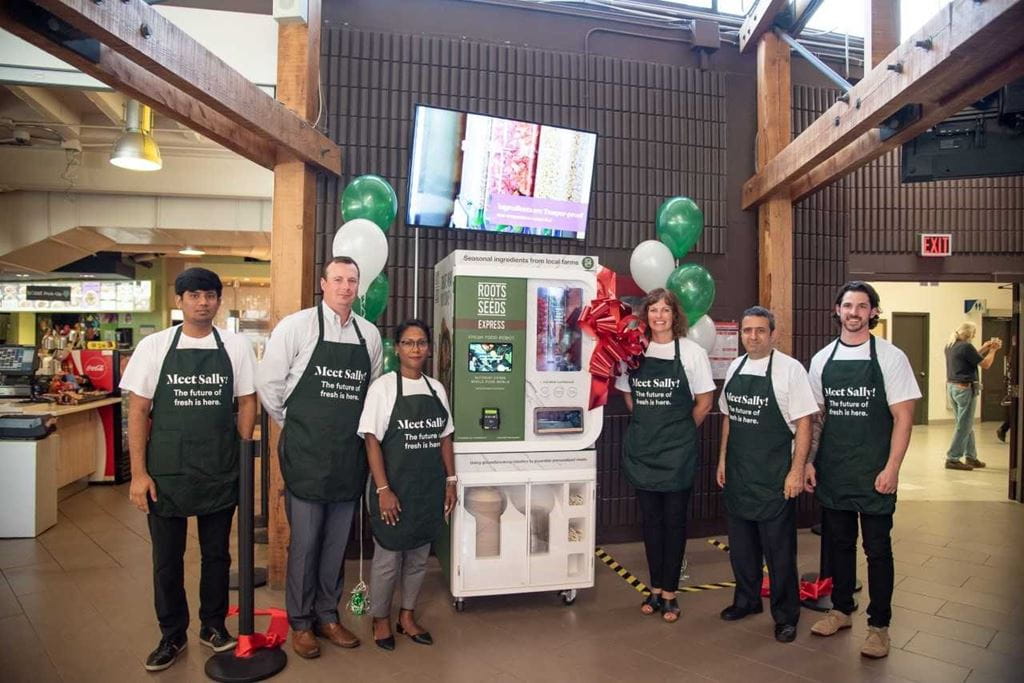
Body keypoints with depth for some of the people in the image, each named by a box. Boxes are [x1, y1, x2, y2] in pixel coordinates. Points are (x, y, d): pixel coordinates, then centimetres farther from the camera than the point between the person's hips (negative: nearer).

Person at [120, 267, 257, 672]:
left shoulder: (236, 346, -1)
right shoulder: (154, 346, -2)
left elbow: (247, 404, 4)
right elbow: (138, 411, -1)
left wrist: (242, 459, -1)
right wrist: (138, 473, -5)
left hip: (221, 472, 0)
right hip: (165, 472, 0)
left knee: (217, 554, 14)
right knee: (166, 559, 11)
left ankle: (213, 625, 33)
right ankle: (172, 635, 30)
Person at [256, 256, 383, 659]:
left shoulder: (369, 334, 5)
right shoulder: (296, 326, -7)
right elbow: (268, 383, -4)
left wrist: (357, 427, 12)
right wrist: (294, 427, 2)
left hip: (350, 455, 4)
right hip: (305, 454, -4)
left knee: (337, 542, 14)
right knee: (304, 542, 6)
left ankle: (327, 616, 30)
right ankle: (300, 623, 24)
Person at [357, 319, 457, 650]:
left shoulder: (436, 388, 6)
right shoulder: (383, 387, -8)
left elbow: (445, 438, 11)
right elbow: (372, 441, -11)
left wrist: (450, 480, 6)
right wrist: (383, 490, -16)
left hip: (430, 487, 5)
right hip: (395, 487, -5)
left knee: (419, 555, 15)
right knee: (388, 557, 6)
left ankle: (407, 616, 33)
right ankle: (381, 620, 27)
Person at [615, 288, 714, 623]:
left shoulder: (692, 352, -5)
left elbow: (704, 403, 0)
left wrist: (680, 432, 3)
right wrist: (648, 426, 8)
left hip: (677, 450, -3)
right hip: (641, 448, 3)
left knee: (674, 520, 7)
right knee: (650, 518, 12)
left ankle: (670, 593, 19)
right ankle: (656, 588, 26)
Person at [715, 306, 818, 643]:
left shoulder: (790, 369, -11)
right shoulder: (734, 368, 7)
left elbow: (803, 424, -11)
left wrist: (797, 471, -14)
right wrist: (722, 459, 13)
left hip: (774, 477, -5)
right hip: (737, 474, 6)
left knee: (779, 549, 4)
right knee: (741, 544, 17)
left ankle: (786, 615, 20)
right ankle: (746, 600, 35)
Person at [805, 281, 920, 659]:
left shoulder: (890, 357, -6)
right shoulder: (821, 360, 5)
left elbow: (903, 417, -7)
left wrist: (891, 468, -12)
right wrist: (808, 461, 6)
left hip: (875, 472, -3)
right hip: (832, 471, 4)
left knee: (877, 548, 5)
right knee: (838, 542, 15)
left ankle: (879, 625, 20)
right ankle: (841, 609, 32)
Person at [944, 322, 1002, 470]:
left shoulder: (950, 346, 10)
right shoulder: (966, 346, -16)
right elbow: (985, 364, -9)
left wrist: (984, 348, 20)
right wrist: (993, 350, 4)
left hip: (951, 386, 9)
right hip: (965, 388, -9)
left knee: (966, 424, 17)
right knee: (963, 426, -2)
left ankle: (971, 457, 23)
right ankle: (952, 459, -1)